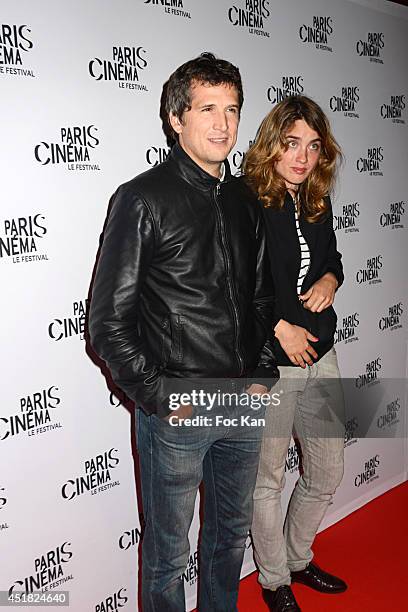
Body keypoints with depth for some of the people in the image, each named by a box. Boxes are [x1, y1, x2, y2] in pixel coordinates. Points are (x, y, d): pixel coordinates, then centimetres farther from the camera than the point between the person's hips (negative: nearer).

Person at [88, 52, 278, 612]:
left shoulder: (245, 200, 8)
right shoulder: (144, 199, -11)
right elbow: (109, 322, -12)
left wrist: (263, 375, 5)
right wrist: (160, 398, -14)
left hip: (244, 403, 6)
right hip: (175, 412, -6)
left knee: (232, 534, 24)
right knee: (167, 553, 13)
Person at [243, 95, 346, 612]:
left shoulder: (317, 204, 6)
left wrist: (330, 279, -2)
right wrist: (279, 327, -17)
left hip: (320, 355, 7)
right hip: (266, 363, -7)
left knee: (327, 472, 19)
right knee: (267, 480, 11)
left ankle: (298, 558, 45)